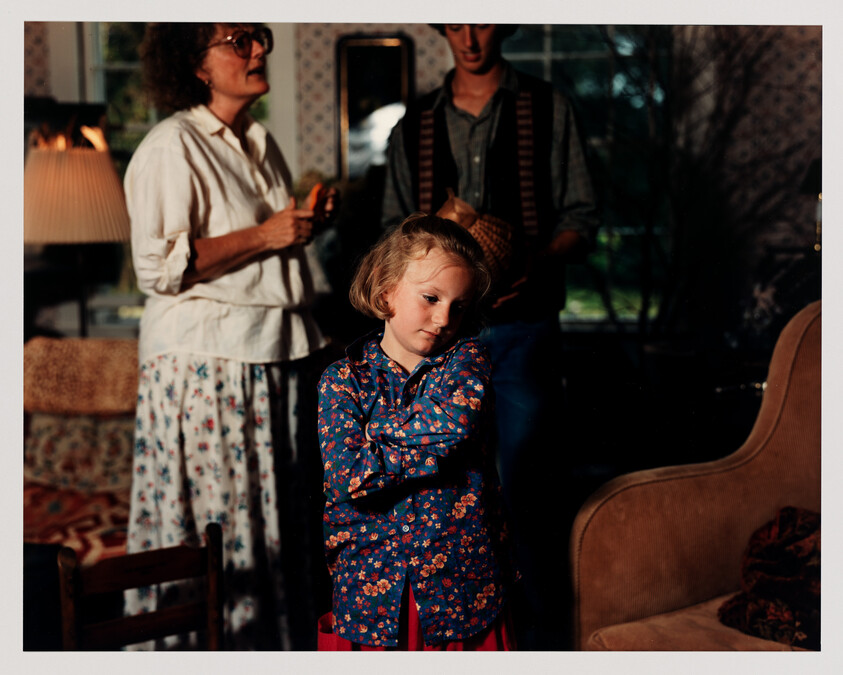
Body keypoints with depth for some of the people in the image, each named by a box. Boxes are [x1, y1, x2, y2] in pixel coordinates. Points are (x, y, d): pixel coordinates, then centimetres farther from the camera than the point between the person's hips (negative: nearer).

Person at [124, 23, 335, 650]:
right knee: (221, 525, -2)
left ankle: (288, 636, 20)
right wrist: (262, 235, -17)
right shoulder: (172, 147, -9)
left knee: (284, 515, 9)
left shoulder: (261, 143, 17)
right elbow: (159, 266, -17)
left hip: (279, 356, 8)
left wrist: (309, 220, 9)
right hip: (208, 366, -7)